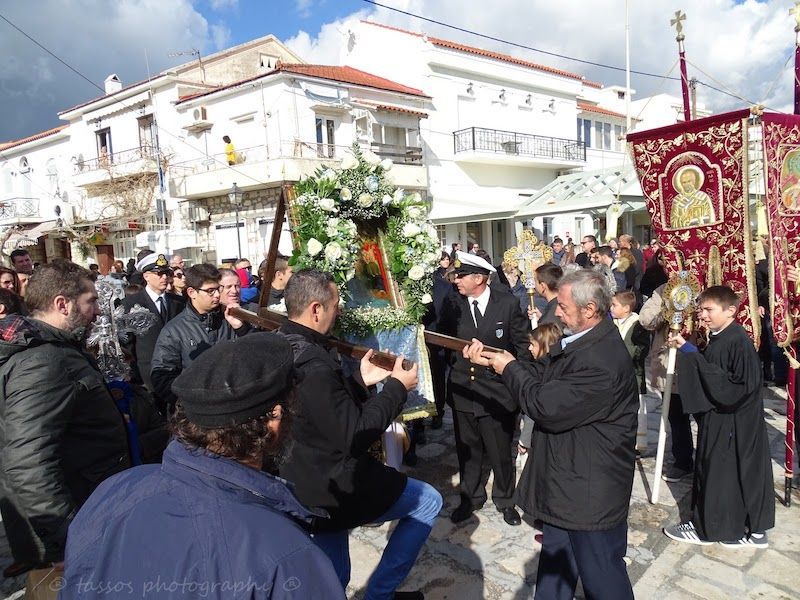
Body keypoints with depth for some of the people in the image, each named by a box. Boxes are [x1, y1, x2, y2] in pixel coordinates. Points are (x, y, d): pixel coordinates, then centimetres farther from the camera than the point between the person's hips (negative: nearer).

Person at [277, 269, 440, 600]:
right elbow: (354, 435, -24)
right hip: (333, 488, -9)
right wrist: (396, 387, -14)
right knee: (428, 501, 11)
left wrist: (360, 381, 7)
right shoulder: (313, 365, -29)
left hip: (307, 486, 10)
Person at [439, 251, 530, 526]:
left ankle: (505, 500, 34)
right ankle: (471, 497, 36)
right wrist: (454, 361, -9)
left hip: (498, 390, -2)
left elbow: (523, 343, -1)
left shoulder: (508, 304, -7)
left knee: (501, 452, 11)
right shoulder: (453, 305, -1)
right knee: (467, 450, 16)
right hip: (463, 388, 2)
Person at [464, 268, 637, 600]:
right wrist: (491, 361, -1)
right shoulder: (578, 340, 3)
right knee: (554, 568, 25)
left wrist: (510, 368, -15)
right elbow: (538, 375, 9)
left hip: (590, 491, -9)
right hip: (566, 479, 10)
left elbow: (548, 406, -28)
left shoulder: (602, 360, -29)